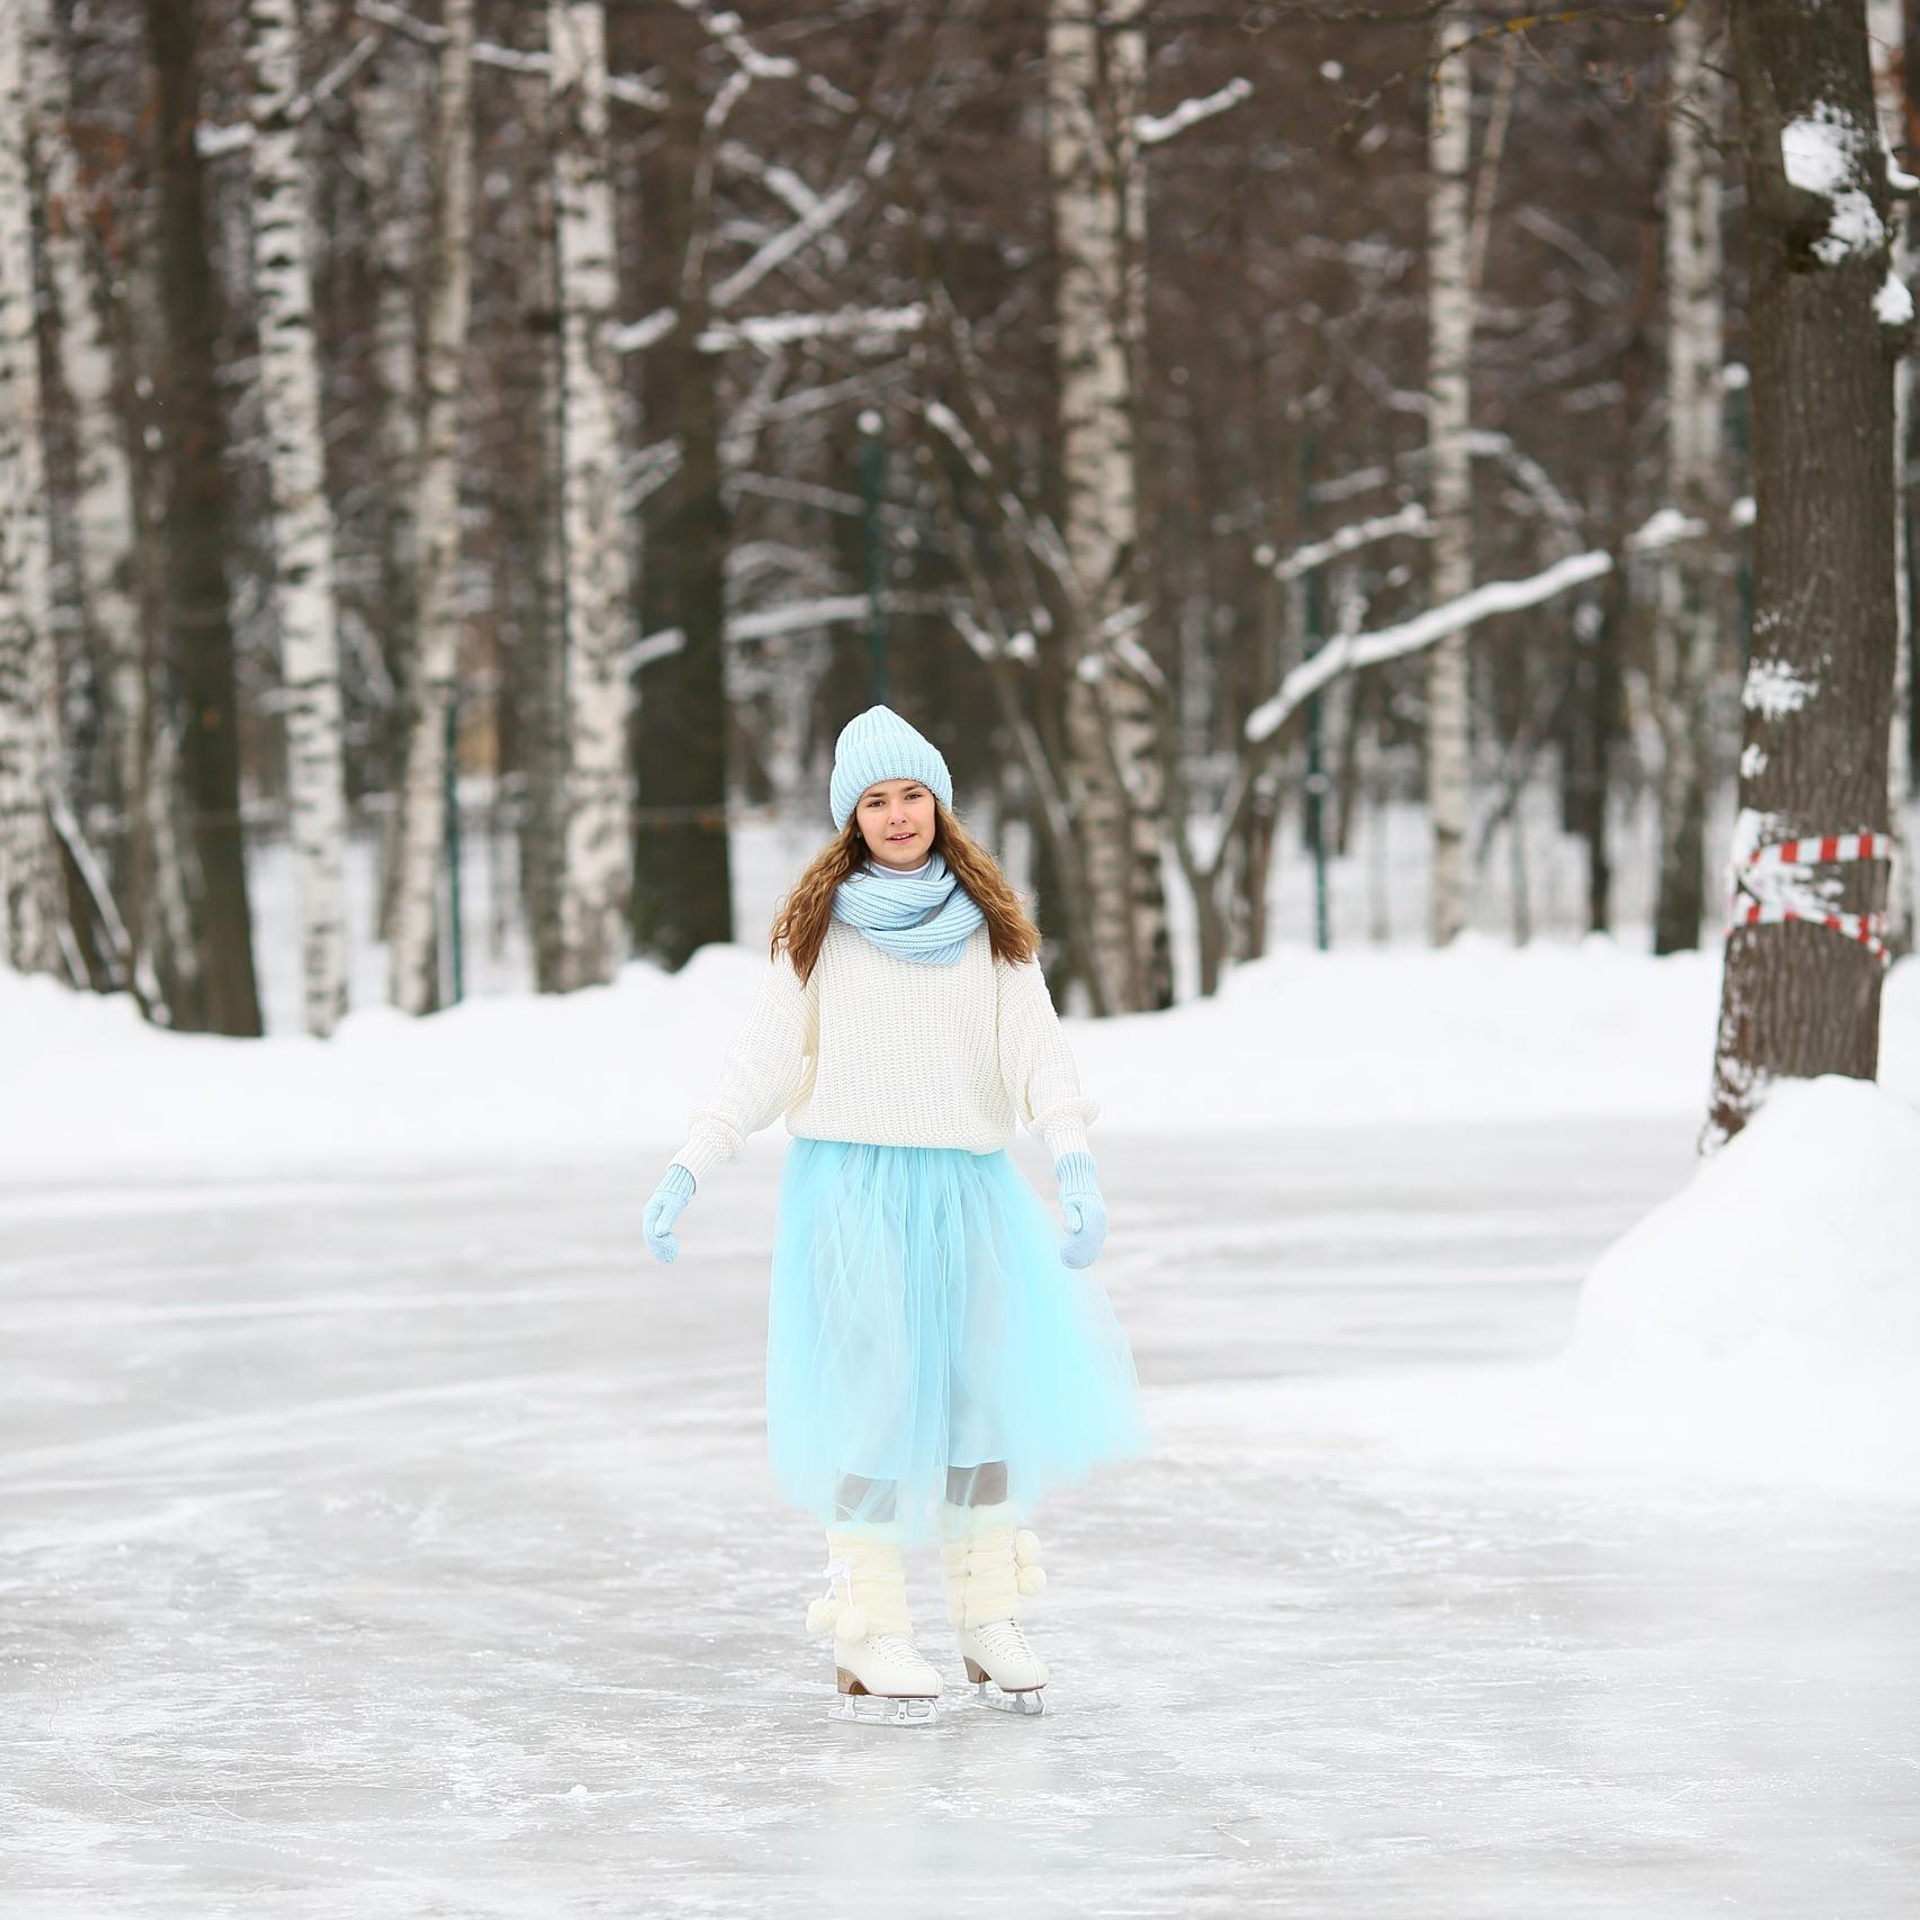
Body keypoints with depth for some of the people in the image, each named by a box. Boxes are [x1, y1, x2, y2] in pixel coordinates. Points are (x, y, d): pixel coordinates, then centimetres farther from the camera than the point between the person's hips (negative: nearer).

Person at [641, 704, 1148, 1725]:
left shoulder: (988, 921, 8)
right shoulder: (816, 921, 3)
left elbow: (1034, 1044, -1)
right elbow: (767, 1055, 3)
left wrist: (1075, 1158, -16)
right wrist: (688, 1167, -6)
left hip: (969, 1184, 3)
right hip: (850, 1182, -3)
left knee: (987, 1387, 3)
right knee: (871, 1399, -6)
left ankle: (990, 1620, 16)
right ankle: (867, 1644, -2)